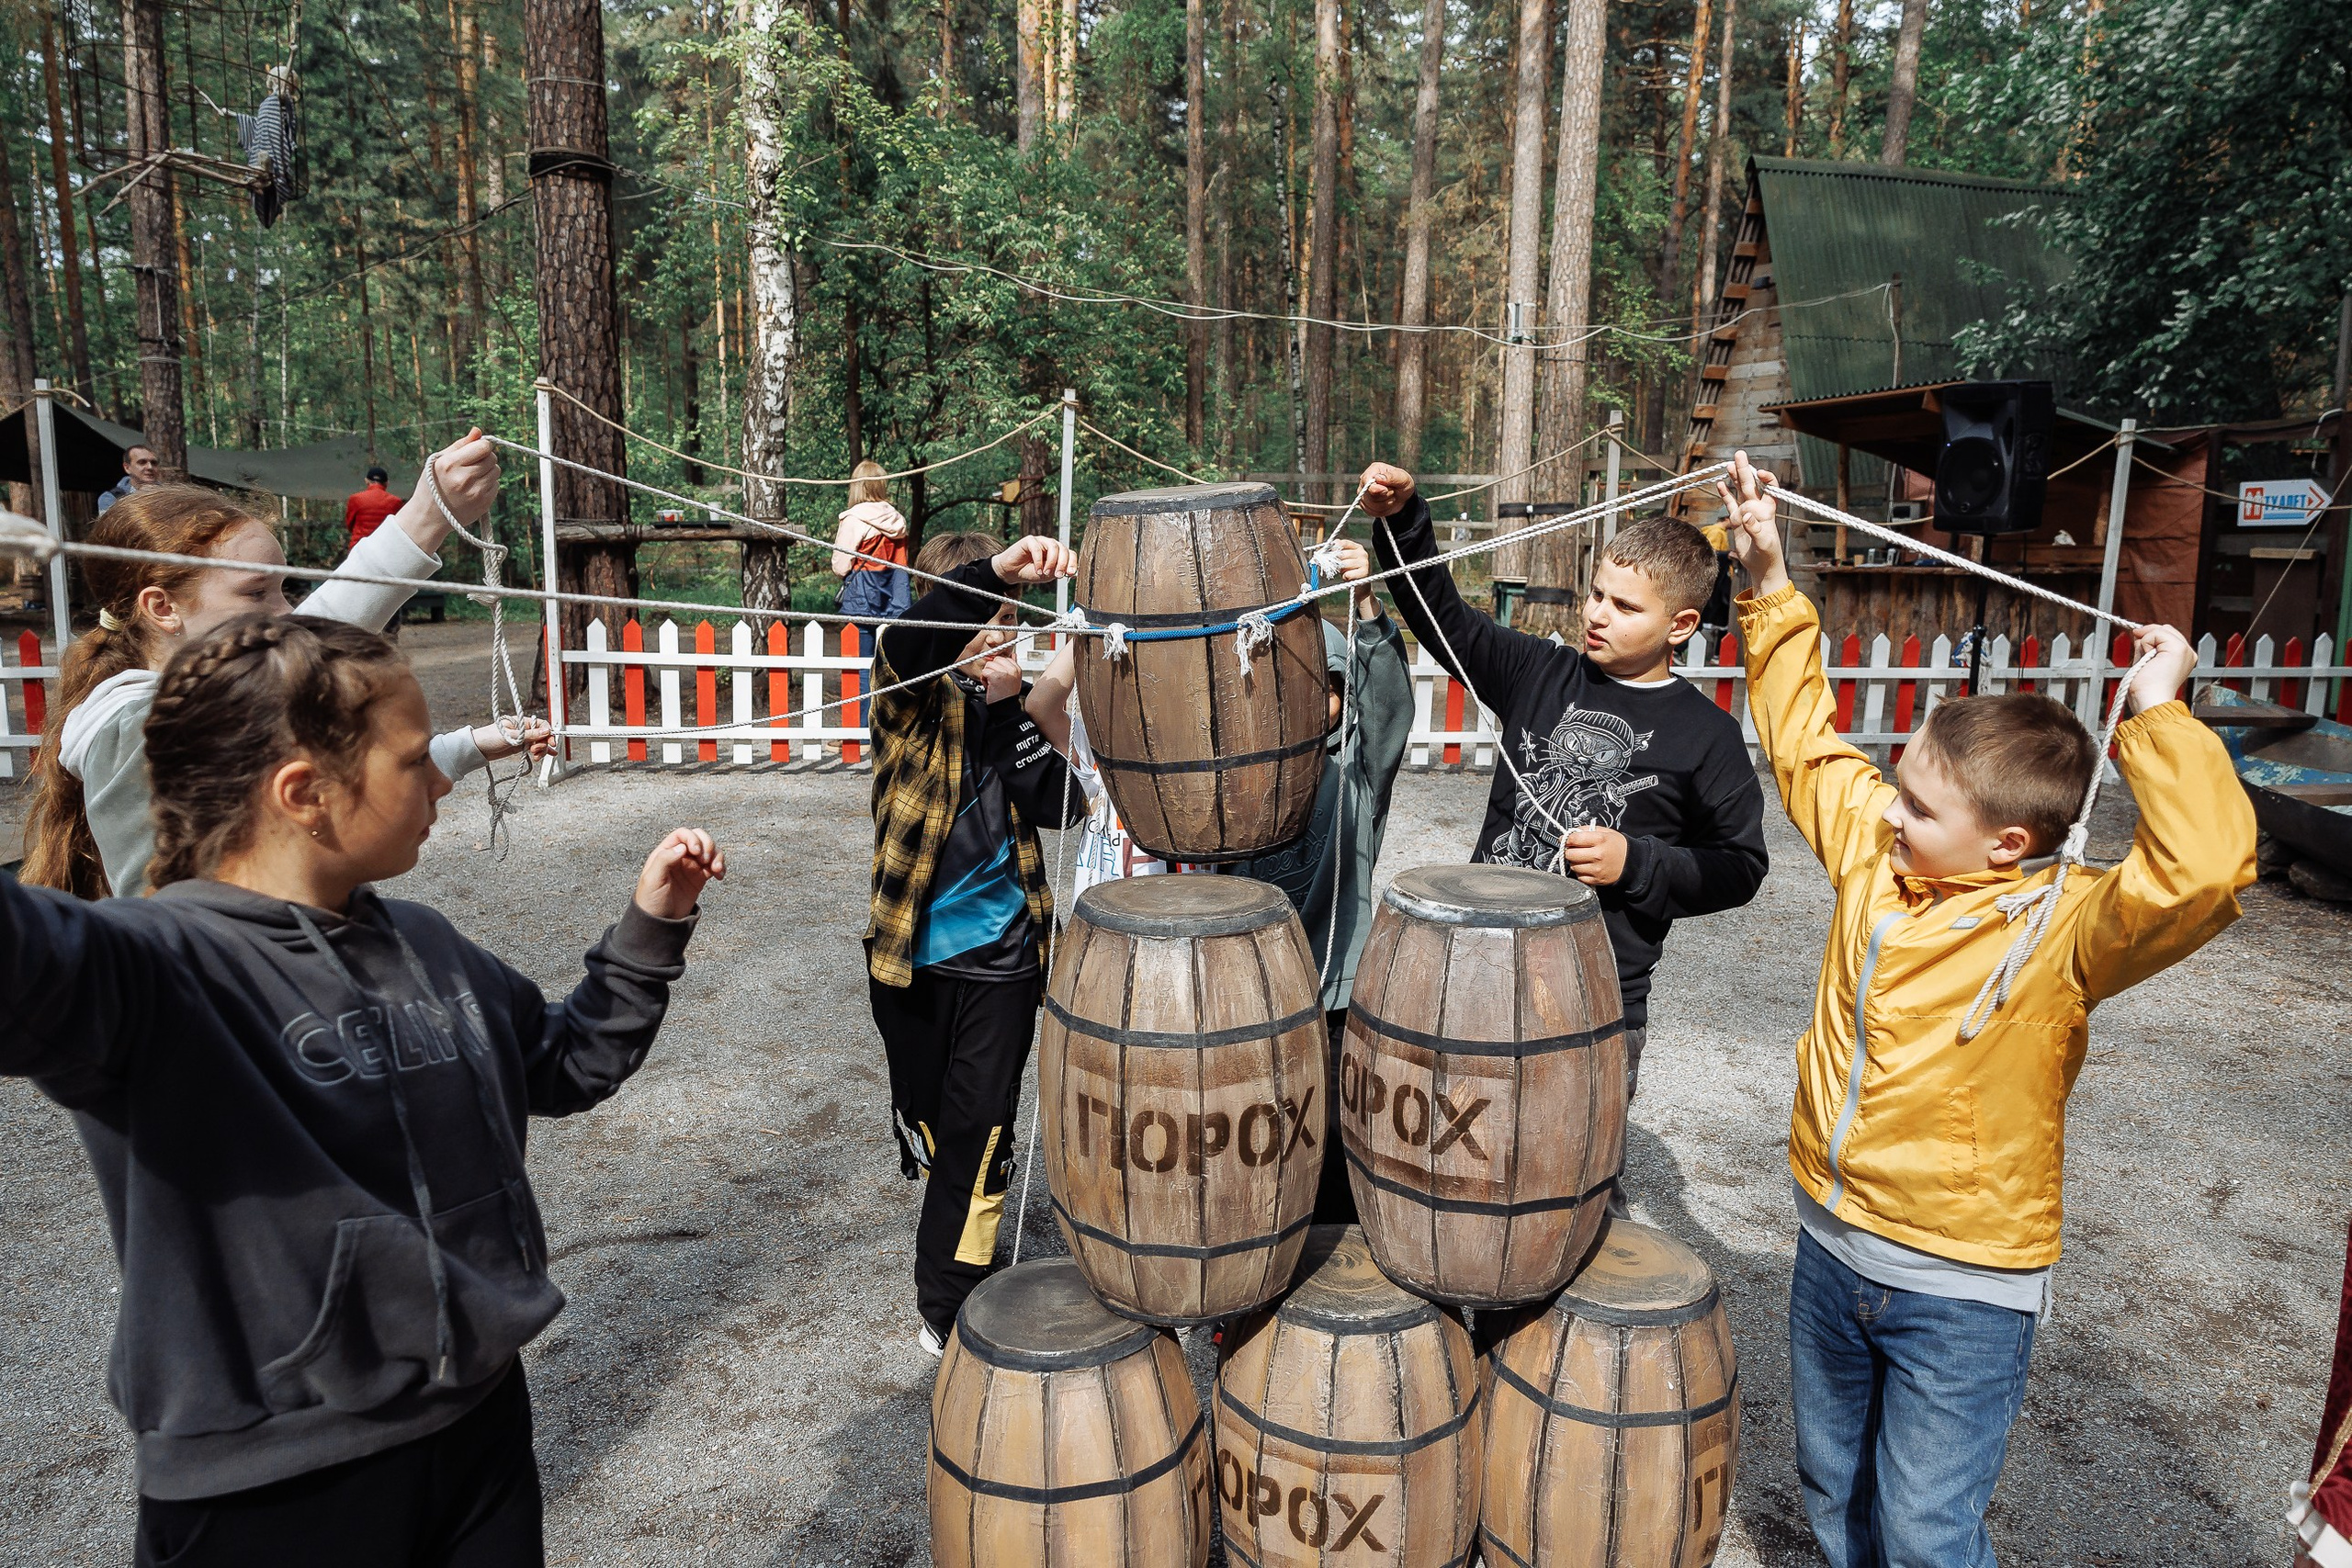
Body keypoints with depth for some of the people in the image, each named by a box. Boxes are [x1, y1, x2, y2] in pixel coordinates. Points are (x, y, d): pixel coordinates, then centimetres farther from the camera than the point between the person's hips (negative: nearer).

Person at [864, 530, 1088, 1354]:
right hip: (911, 950, -1)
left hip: (1001, 955, 1)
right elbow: (904, 641, -33)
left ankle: (947, 1307, 15)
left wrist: (1025, 707, -19)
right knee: (926, 1124, 17)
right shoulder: (914, 696, -7)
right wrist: (996, 568, -46)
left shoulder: (1013, 703, 2)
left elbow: (1063, 809, -9)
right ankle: (965, 1248, 42)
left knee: (978, 1133, 1)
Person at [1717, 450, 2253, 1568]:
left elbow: (2202, 871, -39)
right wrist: (1769, 580, 3)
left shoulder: (2064, 926, -20)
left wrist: (2158, 720, -30)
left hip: (1964, 1288, -5)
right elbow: (1806, 740, 4)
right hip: (1833, 1247, 6)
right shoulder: (1875, 856, -5)